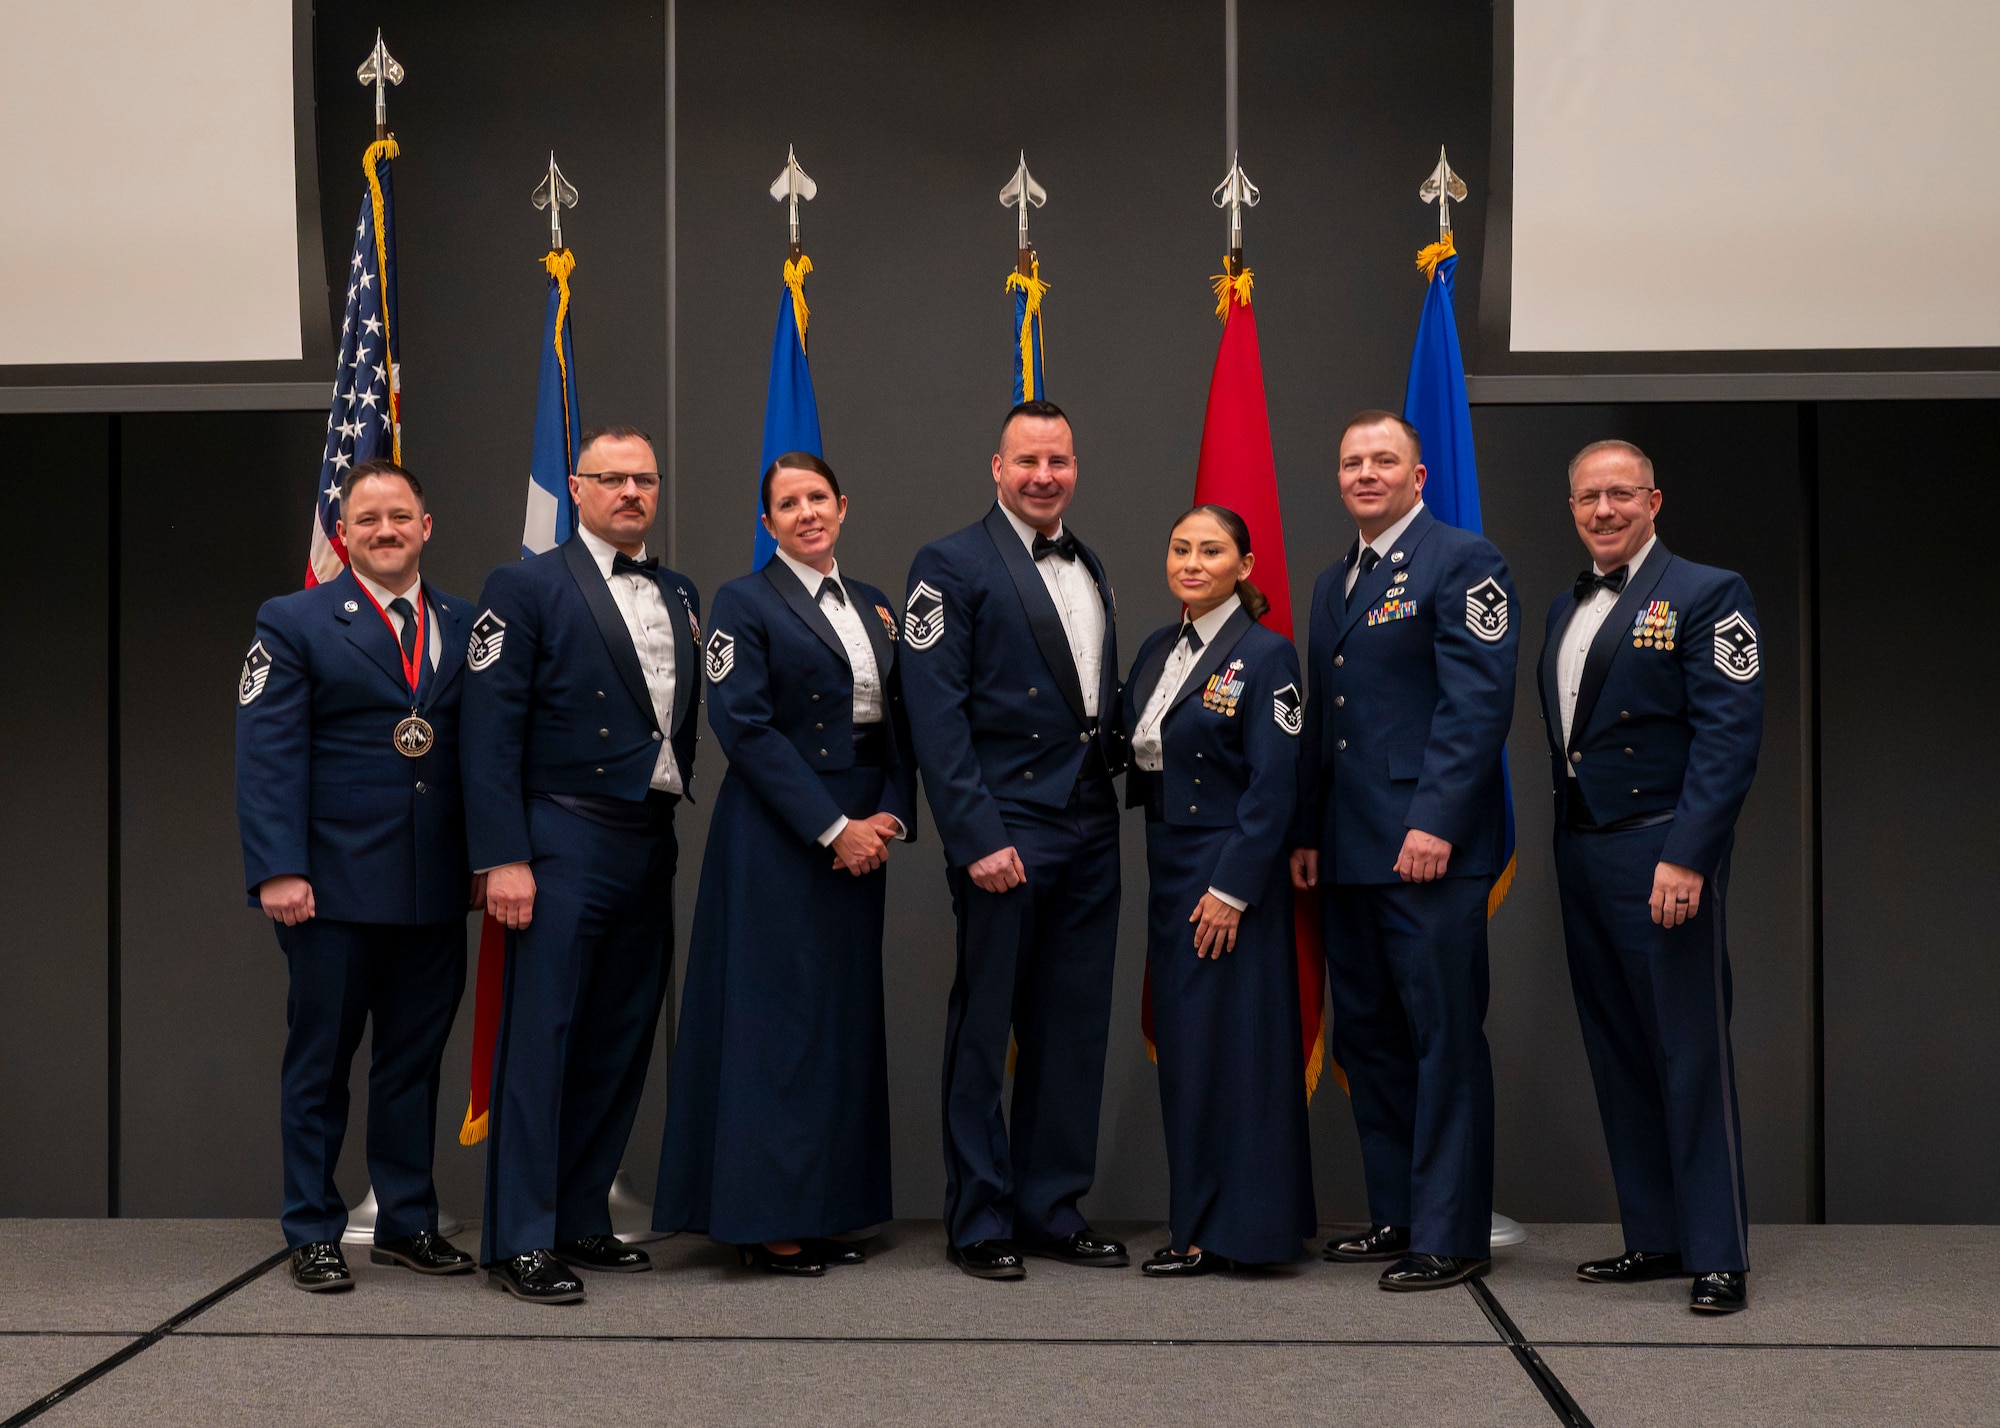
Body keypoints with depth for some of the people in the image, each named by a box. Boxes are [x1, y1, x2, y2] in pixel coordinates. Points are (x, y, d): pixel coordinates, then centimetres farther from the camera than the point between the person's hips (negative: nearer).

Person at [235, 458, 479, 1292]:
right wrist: (278, 870, -15)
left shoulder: (464, 626, 11)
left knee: (414, 1061, 11)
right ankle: (313, 1235, 15)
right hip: (336, 882, -3)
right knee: (320, 1063, 5)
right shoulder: (295, 622, 0)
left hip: (437, 890, 4)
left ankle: (408, 1222, 22)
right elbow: (267, 755, -6)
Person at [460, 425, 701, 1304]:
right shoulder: (525, 588, -3)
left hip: (649, 849, 6)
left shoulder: (680, 596, 14)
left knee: (619, 1043, 10)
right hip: (565, 844, -6)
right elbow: (491, 732, -9)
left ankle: (581, 1220, 19)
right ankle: (519, 1240, 0)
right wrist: (503, 857, -14)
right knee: (540, 1039, -5)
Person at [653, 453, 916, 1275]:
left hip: (861, 839, 7)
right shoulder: (744, 603, -4)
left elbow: (899, 723, 13)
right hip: (777, 835, -6)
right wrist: (833, 828, -16)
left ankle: (826, 1209, 16)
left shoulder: (874, 608, 15)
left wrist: (889, 816, -4)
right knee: (779, 1016, -5)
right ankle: (766, 1219, 2)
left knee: (846, 1015, 8)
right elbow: (745, 725, -13)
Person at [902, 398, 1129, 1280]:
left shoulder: (1091, 570, 16)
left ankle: (1052, 1209, 21)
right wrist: (978, 837, -17)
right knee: (983, 1033, 2)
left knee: (1072, 1032, 11)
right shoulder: (952, 566, -5)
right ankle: (980, 1223, 11)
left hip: (1088, 834, 6)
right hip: (1003, 833, -6)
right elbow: (936, 712, -12)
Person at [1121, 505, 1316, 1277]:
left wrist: (1231, 887, -18)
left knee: (1223, 1044, -3)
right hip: (1169, 866, 7)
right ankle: (1198, 1219, 20)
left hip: (1230, 868, -7)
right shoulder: (1157, 650, 11)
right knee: (1181, 1041, 11)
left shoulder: (1265, 654, -11)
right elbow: (1133, 753, 15)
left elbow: (1274, 785, -15)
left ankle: (1223, 1232, 5)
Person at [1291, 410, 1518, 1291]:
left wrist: (1436, 822, -19)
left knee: (1445, 1039, -4)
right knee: (1367, 1038, 11)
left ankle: (1450, 1235, 1)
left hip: (1430, 846, -8)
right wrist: (1308, 832, 15)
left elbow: (1479, 701, -13)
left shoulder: (1461, 561, -4)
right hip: (1350, 853, 8)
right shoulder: (1334, 581, 20)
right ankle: (1396, 1215, 20)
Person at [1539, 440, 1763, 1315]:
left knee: (1691, 1054, -4)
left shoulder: (1705, 594, -6)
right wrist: (1564, 838, 7)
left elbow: (1730, 735, -13)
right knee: (1618, 1055, 11)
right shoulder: (1565, 609, 16)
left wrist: (1687, 857, -21)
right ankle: (1655, 1237, 20)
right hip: (1581, 854, 7)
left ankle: (1719, 1257, 2)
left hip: (1662, 855, -7)